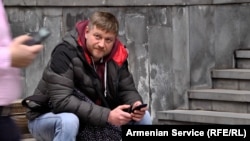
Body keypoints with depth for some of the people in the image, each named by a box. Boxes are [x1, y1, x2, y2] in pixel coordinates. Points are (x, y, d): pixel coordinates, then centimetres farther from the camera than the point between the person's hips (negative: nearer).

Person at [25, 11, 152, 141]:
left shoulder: (116, 56, -8)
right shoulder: (65, 52, -26)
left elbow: (127, 90, 2)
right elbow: (61, 101, -34)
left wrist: (135, 105, -23)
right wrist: (107, 116, -38)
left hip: (92, 121, 6)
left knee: (142, 117, -7)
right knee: (68, 121, -40)